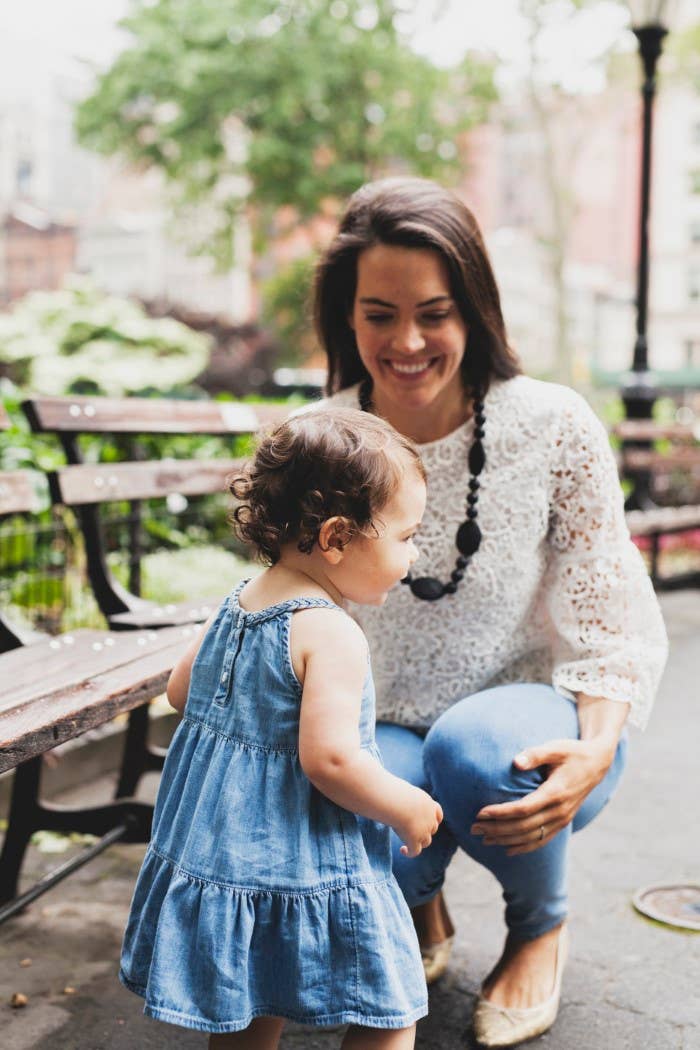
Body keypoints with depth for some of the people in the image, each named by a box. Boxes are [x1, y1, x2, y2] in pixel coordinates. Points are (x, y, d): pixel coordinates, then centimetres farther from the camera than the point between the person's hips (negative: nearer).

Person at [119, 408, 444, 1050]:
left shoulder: (236, 605, 5)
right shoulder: (331, 635, -22)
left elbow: (181, 691, 17)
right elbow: (330, 759, -28)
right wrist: (408, 809, -13)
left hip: (211, 859, 9)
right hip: (304, 871, -8)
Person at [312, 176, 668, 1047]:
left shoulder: (553, 428, -13)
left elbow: (613, 620, -9)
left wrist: (596, 751, -27)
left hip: (529, 730, -1)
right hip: (384, 739, 1)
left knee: (478, 744, -36)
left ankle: (542, 925, 3)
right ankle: (419, 909, 12)